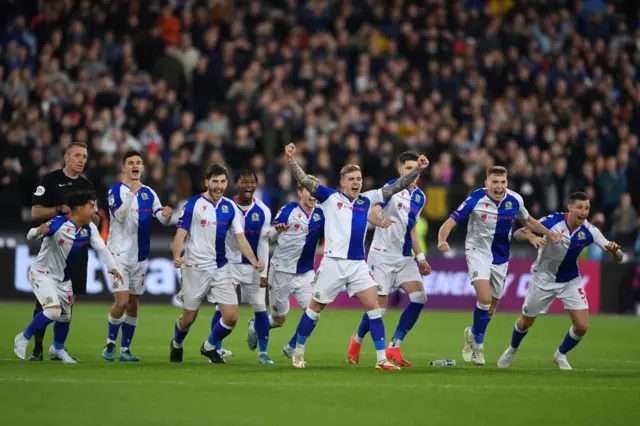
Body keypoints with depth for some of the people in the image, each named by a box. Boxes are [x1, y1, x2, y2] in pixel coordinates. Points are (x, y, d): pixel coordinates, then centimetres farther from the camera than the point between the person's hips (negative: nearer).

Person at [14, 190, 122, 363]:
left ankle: (57, 349, 40)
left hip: (63, 278, 7)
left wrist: (112, 268, -26)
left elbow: (101, 248, -10)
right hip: (42, 273, -7)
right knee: (53, 311, -22)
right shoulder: (58, 224, -27)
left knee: (65, 316, 15)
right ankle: (23, 339, -3)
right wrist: (38, 231, -56)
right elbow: (30, 236, -31)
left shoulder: (89, 228, -9)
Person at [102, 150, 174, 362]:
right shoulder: (116, 190, -7)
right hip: (119, 254, -5)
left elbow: (163, 219, 0)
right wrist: (132, 193, -34)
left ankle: (125, 350, 15)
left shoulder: (149, 193, 8)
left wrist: (167, 214, -24)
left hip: (140, 256, 5)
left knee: (133, 304, 7)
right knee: (122, 301, -14)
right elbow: (120, 216, -22)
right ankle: (110, 344, 5)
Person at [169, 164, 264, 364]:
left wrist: (254, 261, -10)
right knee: (189, 318, 7)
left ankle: (209, 347, 21)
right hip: (195, 269, -4)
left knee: (231, 316, -5)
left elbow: (240, 238, 5)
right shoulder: (193, 204, -7)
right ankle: (176, 345, 39)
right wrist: (177, 256, -30)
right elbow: (181, 234, -11)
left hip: (220, 269, 4)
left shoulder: (230, 207, 4)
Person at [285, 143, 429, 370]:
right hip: (333, 263, -3)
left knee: (373, 306, -6)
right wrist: (291, 158, -22)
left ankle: (381, 359, -4)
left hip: (358, 264, 3)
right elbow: (304, 180, -9)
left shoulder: (367, 200, 10)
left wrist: (417, 170, 4)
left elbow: (395, 187, 12)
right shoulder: (331, 197, -1)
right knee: (315, 308, 5)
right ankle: (298, 352, 22)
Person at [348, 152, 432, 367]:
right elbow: (372, 213, -18)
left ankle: (394, 347, -3)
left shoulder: (420, 197, 12)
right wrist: (380, 221, -41)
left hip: (405, 257, 6)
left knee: (419, 297, -11)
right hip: (383, 255, -6)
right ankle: (357, 341, 22)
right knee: (380, 305, -7)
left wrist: (420, 257, 17)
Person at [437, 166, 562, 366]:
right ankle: (478, 342, 0)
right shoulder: (476, 199, -18)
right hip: (478, 252, -4)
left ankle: (473, 334, 38)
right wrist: (442, 240, -38)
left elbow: (527, 220, 14)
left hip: (500, 258, 4)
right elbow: (451, 221, -19)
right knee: (485, 298, -22)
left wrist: (549, 233, 3)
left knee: (492, 306, 10)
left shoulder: (515, 200, -7)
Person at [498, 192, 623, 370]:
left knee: (582, 326, -9)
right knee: (526, 322, 12)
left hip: (571, 281, 2)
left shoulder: (589, 231, -18)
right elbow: (518, 234, -22)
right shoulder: (552, 221, -25)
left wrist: (614, 250, -42)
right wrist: (531, 237, -45)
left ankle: (560, 355, 20)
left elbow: (618, 257, -17)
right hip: (544, 279, -2)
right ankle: (512, 350, 44)